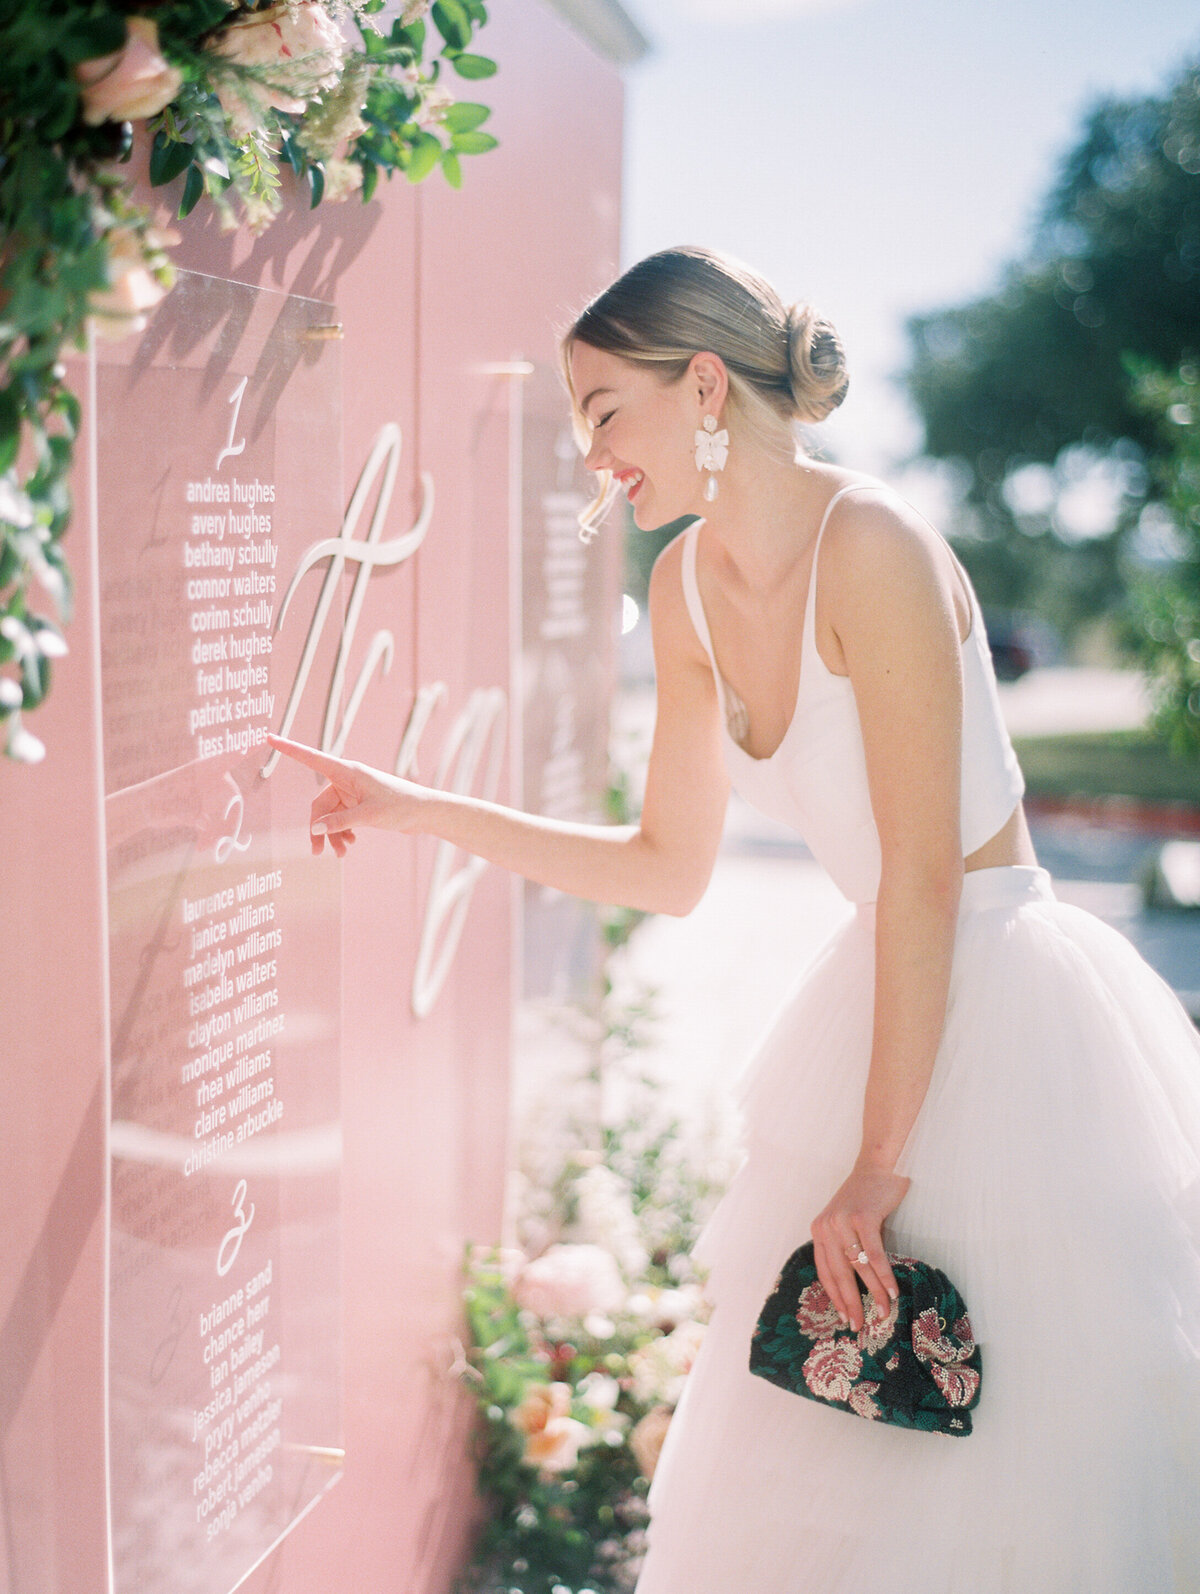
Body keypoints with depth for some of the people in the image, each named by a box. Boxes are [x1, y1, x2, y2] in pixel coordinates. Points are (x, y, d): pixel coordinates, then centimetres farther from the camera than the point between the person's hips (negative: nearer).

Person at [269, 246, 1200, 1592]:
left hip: (1013, 1023, -8)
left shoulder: (869, 547, -21)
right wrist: (423, 812, 7)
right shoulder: (689, 583, 3)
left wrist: (878, 1167, -18)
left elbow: (924, 882, -21)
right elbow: (667, 867, 10)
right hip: (889, 992, 8)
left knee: (1002, 1465, 3)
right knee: (808, 1473, 17)